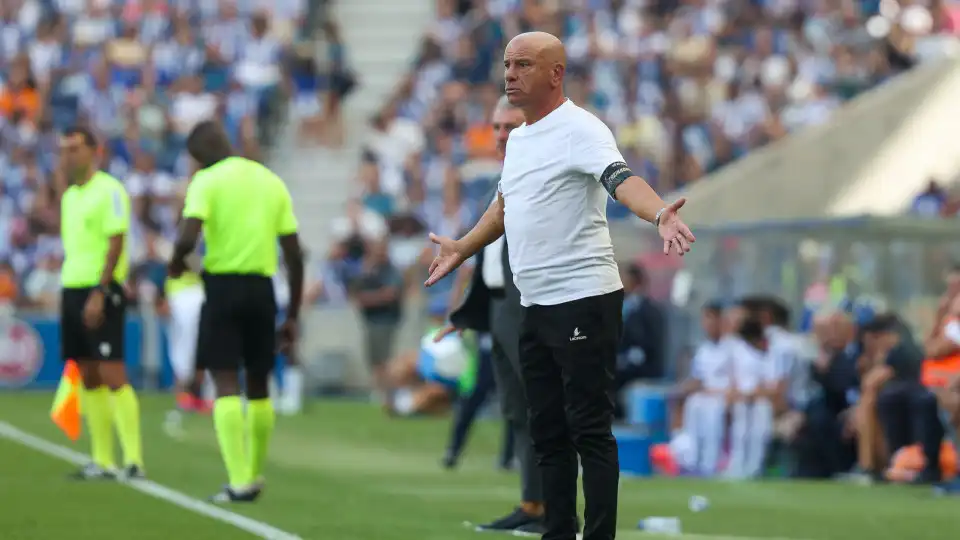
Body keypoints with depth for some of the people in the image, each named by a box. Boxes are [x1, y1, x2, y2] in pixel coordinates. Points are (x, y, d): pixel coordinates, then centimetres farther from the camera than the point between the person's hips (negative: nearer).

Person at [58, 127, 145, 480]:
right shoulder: (69, 196, 17)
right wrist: (70, 293, 16)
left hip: (102, 292, -8)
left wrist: (99, 294, -20)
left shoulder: (109, 190, -8)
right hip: (72, 291, 8)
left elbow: (116, 243, -14)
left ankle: (133, 460, -11)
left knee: (111, 375, -12)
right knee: (89, 378, 6)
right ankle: (102, 461, 9)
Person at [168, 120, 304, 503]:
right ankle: (255, 475, 27)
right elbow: (294, 256, 10)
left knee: (226, 383, -4)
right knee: (258, 385, 17)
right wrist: (293, 316, 15)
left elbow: (187, 239, -17)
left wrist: (176, 265, 6)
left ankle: (240, 482, -13)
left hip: (223, 285, -5)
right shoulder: (272, 182, 12)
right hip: (262, 288, 5)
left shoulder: (207, 181, -3)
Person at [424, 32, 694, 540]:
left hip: (583, 302, -9)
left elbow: (621, 179, -30)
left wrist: (661, 214, -48)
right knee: (547, 434, 11)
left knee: (590, 431, -8)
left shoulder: (579, 130, -12)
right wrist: (463, 248, 43)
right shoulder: (517, 139, 15)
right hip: (535, 304, 9)